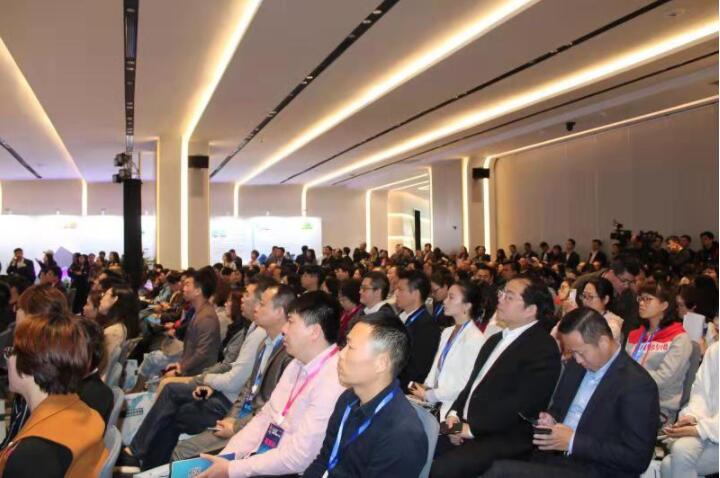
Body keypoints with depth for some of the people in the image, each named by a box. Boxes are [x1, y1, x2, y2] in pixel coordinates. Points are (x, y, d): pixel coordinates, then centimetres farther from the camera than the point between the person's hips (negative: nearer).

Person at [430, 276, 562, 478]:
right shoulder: (496, 340, 18)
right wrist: (454, 414, 0)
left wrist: (472, 428, -16)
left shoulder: (543, 348, -12)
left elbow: (521, 404, -19)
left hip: (504, 441, -8)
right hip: (465, 426, 8)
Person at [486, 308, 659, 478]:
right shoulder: (576, 365, 10)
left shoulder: (638, 385, -12)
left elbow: (638, 458, -16)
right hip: (552, 456, 7)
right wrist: (551, 420, 0)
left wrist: (573, 441, -18)